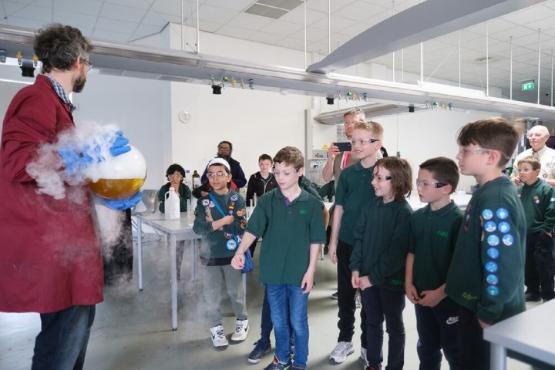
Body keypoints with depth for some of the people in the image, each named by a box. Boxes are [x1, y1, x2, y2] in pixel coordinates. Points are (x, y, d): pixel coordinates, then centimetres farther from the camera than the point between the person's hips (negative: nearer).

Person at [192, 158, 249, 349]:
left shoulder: (237, 199, -4)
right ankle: (216, 328, 27)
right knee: (213, 294, 9)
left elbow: (241, 226, -13)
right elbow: (198, 228, -12)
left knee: (236, 291, 11)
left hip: (232, 253, -1)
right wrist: (225, 221, -18)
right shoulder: (204, 201, -1)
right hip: (211, 254, 1)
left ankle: (242, 322, 33)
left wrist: (214, 223, -14)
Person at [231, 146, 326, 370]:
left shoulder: (312, 204, -7)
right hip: (273, 271, 2)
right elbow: (253, 229, -9)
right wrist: (240, 252, -25)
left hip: (299, 273, -2)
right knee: (278, 321, 19)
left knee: (298, 322, 12)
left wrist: (311, 271, -6)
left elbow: (315, 241, -4)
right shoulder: (267, 201, -4)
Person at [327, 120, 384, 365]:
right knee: (345, 293, 13)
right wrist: (333, 241, 4)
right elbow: (339, 208, 5)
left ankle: (368, 344, 29)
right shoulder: (347, 173, 2)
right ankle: (345, 340, 31)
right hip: (347, 242, 3)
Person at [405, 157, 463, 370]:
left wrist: (441, 292, -17)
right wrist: (408, 283, 0)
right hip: (421, 295, 5)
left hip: (448, 297, -5)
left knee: (454, 351, 14)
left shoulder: (457, 220, -18)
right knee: (426, 347, 22)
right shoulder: (417, 217, 0)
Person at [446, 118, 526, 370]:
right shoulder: (488, 193, 6)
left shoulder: (494, 200, -25)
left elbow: (503, 265, -28)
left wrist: (489, 313, -18)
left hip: (489, 313, -9)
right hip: (477, 304, 9)